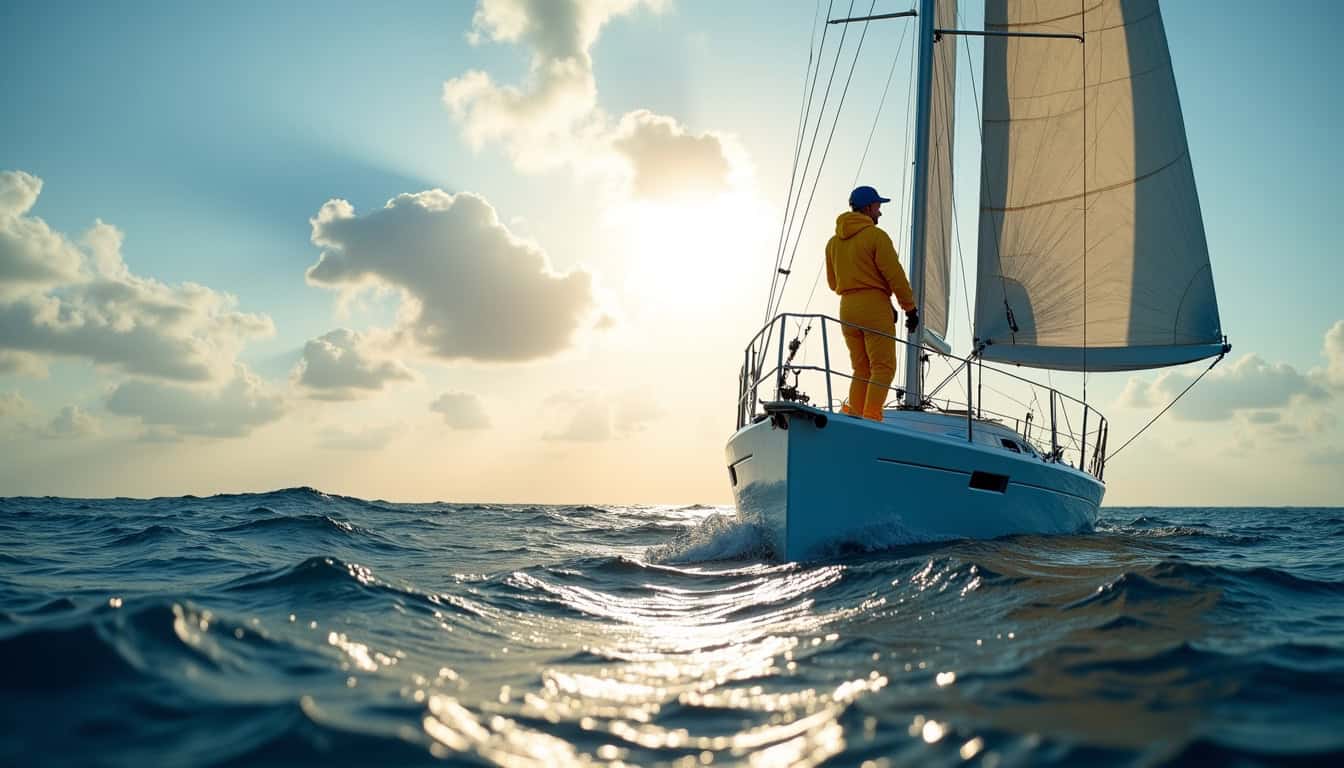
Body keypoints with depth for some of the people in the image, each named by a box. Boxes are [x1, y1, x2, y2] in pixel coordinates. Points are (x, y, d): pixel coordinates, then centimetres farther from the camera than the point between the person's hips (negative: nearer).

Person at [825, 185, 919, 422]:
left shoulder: (833, 242, 14)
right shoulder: (876, 236, -6)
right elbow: (895, 276, -9)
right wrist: (910, 308, -4)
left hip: (847, 309, 7)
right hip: (875, 308, -6)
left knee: (861, 369, 10)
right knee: (883, 367, -6)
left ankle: (853, 415, -2)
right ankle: (871, 417, -17)